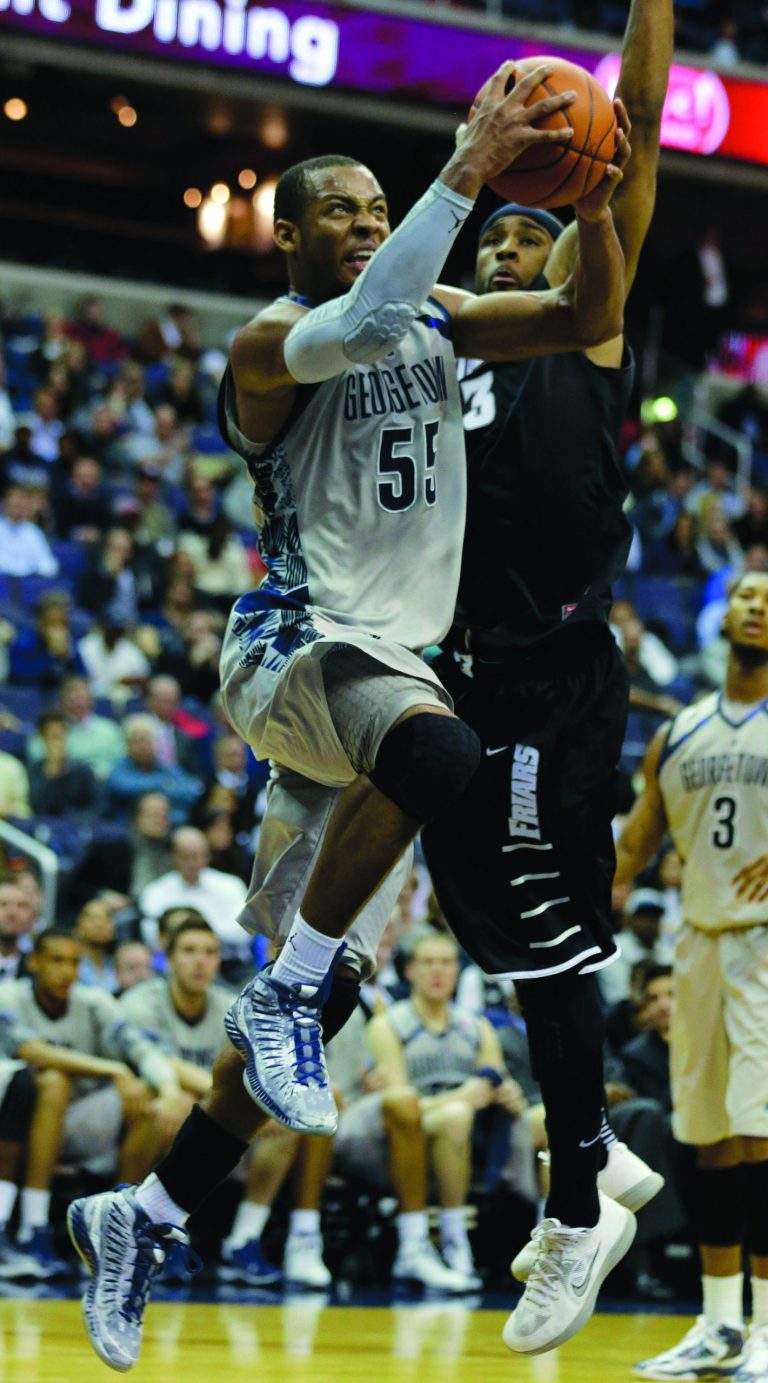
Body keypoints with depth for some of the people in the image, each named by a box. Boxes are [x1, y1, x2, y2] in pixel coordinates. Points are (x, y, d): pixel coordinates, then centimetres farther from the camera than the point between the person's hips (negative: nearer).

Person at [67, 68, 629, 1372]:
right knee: (438, 749, -41)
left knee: (323, 977, 7)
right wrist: (470, 170, -33)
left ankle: (146, 1215, 17)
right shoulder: (270, 344, -11)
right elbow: (364, 327, -33)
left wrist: (597, 205, -14)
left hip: (378, 666, 8)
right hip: (292, 646, -8)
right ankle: (285, 989, -23)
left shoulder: (437, 316, 12)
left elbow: (586, 319, 5)